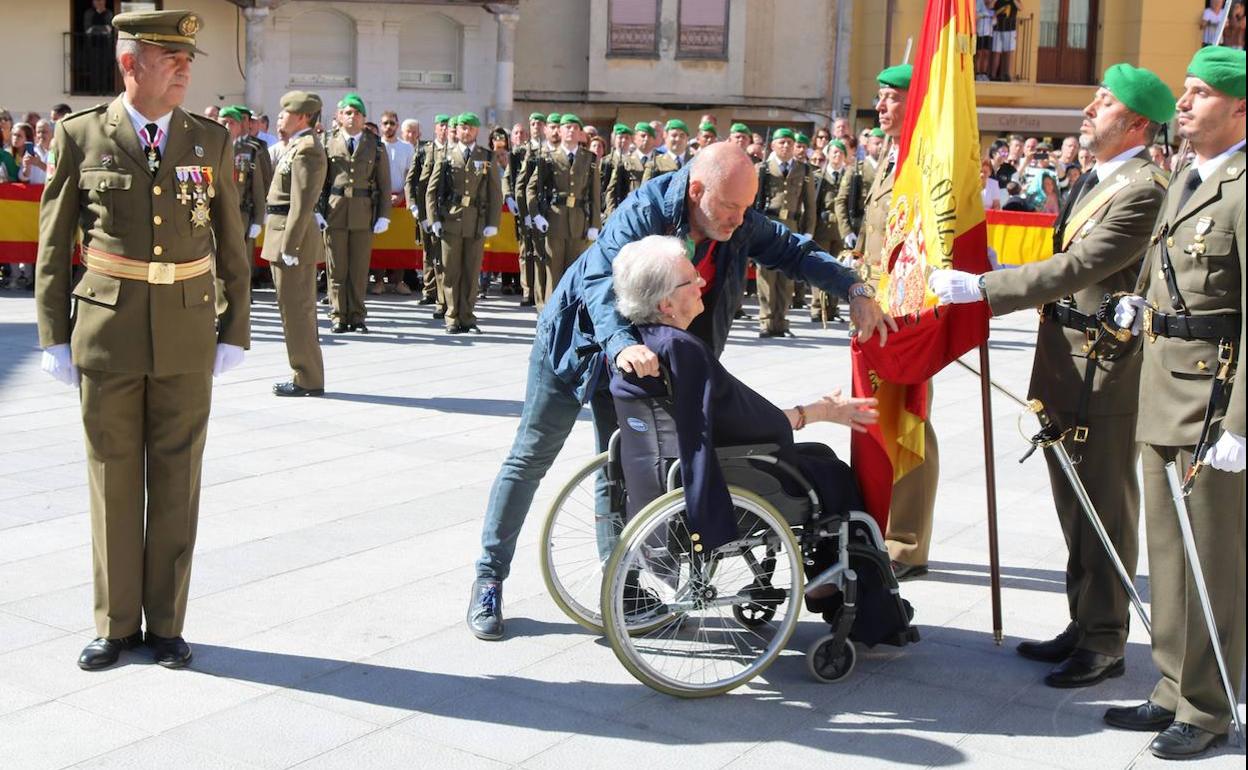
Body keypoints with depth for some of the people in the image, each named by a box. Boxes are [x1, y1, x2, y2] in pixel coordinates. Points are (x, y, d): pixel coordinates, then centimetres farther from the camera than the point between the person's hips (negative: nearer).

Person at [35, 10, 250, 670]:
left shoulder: (211, 142, 4)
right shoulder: (81, 137, -1)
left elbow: (231, 248, 8)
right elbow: (53, 245, 3)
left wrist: (235, 332, 3)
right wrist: (53, 337, 0)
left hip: (187, 336, 1)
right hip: (107, 334, -1)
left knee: (176, 482, 6)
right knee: (113, 480, 7)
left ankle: (166, 623, 19)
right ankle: (116, 624, 21)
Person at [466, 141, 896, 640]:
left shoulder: (740, 223, -15)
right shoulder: (643, 214, -33)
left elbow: (792, 251, -5)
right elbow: (601, 279, -43)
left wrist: (854, 290, -20)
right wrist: (621, 345, -61)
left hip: (643, 350, 5)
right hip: (576, 341, -5)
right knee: (531, 458, 2)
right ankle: (489, 577, 12)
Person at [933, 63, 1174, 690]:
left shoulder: (1143, 190, -17)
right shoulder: (1094, 179, 14)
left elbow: (1077, 268, -24)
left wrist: (980, 287, -24)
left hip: (1104, 368, -10)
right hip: (1065, 363, 10)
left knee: (1105, 508, 0)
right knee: (1074, 503, 17)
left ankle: (1105, 644, 12)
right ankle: (1083, 625, 30)